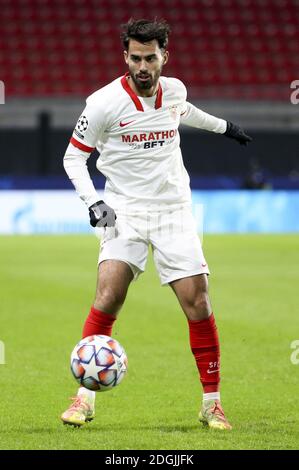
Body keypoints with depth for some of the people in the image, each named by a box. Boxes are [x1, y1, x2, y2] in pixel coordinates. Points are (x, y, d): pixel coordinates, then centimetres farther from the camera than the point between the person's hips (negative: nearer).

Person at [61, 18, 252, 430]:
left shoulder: (174, 90, 2)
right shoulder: (104, 102, -11)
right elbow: (73, 155, 0)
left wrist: (221, 126, 41)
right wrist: (93, 202, -13)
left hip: (174, 211, 3)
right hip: (125, 211, -3)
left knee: (198, 303, -6)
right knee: (108, 296, -20)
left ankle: (212, 402, 6)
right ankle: (85, 396, -10)